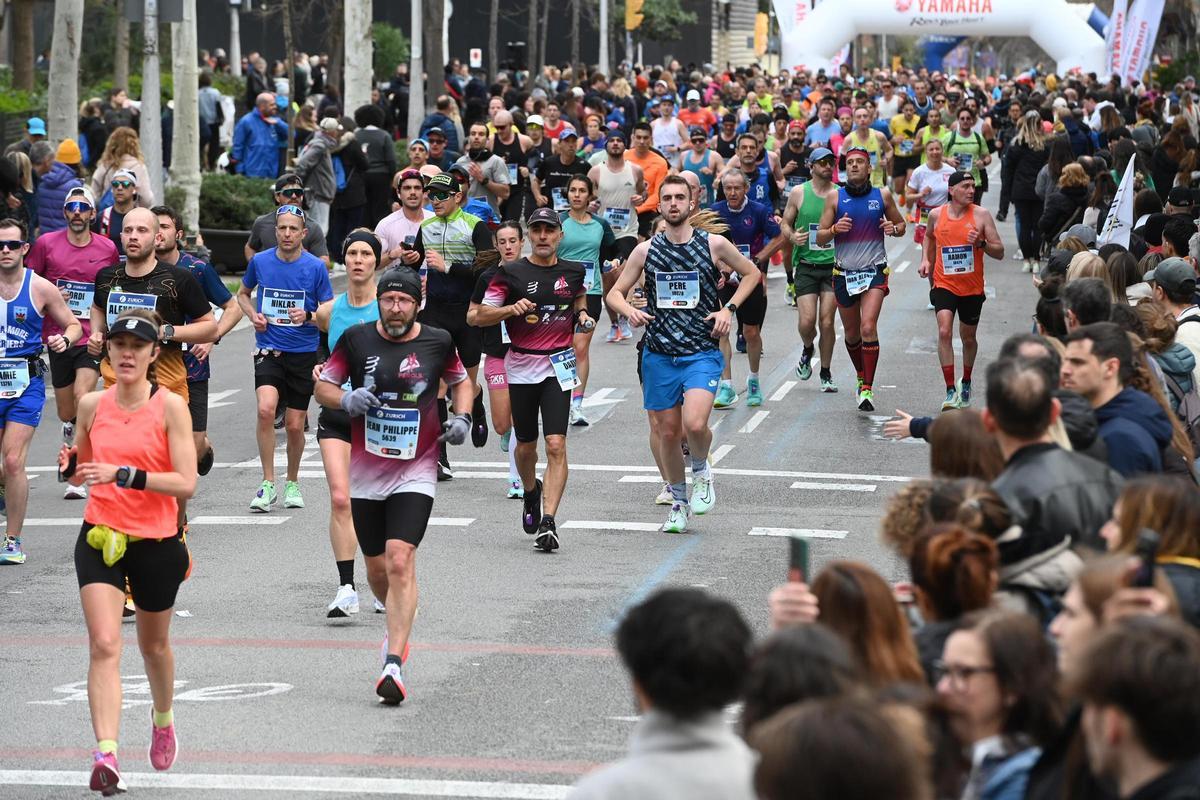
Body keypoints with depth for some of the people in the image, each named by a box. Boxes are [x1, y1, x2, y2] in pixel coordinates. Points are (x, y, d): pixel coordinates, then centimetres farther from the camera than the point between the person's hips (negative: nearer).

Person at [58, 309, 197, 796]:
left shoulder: (170, 407, -9)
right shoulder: (92, 404, 2)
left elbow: (186, 483, -16)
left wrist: (125, 474, -26)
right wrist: (70, 466, -8)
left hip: (156, 541, -1)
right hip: (100, 536, 2)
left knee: (153, 644, 18)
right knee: (104, 644, -15)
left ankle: (163, 718, 47)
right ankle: (106, 753, -24)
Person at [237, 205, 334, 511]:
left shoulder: (316, 267, -4)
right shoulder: (260, 261, 1)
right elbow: (243, 293, 20)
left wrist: (307, 316, -19)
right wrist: (253, 315, 0)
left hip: (304, 353, 0)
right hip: (268, 351, 0)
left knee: (294, 425, 5)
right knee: (266, 409, -22)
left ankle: (292, 483, 30)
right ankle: (268, 484, -13)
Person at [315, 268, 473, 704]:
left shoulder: (437, 342, -2)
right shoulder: (356, 339, -2)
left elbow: (461, 381, 17)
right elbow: (323, 387, 7)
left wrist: (462, 417, -1)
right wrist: (346, 398, -15)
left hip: (415, 473, -2)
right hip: (366, 472, 2)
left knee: (400, 563, -17)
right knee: (377, 569, 12)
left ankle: (394, 664, -20)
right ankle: (399, 628, 42)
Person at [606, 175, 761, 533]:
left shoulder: (714, 245, -1)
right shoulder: (646, 250, 3)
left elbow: (752, 273, 14)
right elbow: (615, 293, 10)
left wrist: (729, 308, 0)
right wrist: (630, 311, -12)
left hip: (702, 353, -3)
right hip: (659, 355, 3)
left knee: (694, 424, -22)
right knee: (667, 432, 8)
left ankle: (701, 470, 10)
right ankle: (678, 502, 27)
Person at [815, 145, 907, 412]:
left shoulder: (882, 196, 3)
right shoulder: (835, 197, 2)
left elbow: (901, 224, 16)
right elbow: (820, 238, 3)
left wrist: (894, 228, -8)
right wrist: (835, 229, -18)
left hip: (875, 271, -2)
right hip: (844, 274, 2)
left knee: (868, 328, -18)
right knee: (852, 334, 12)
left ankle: (867, 390, -16)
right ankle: (861, 376, 38)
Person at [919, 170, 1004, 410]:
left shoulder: (981, 215, -7)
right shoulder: (936, 215, -2)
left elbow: (1000, 252, -6)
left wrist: (981, 244, -23)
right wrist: (926, 260, 8)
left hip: (972, 288, 0)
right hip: (944, 285, 0)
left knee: (968, 338, 15)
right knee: (944, 332, -19)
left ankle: (966, 383, 41)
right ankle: (950, 391, -17)